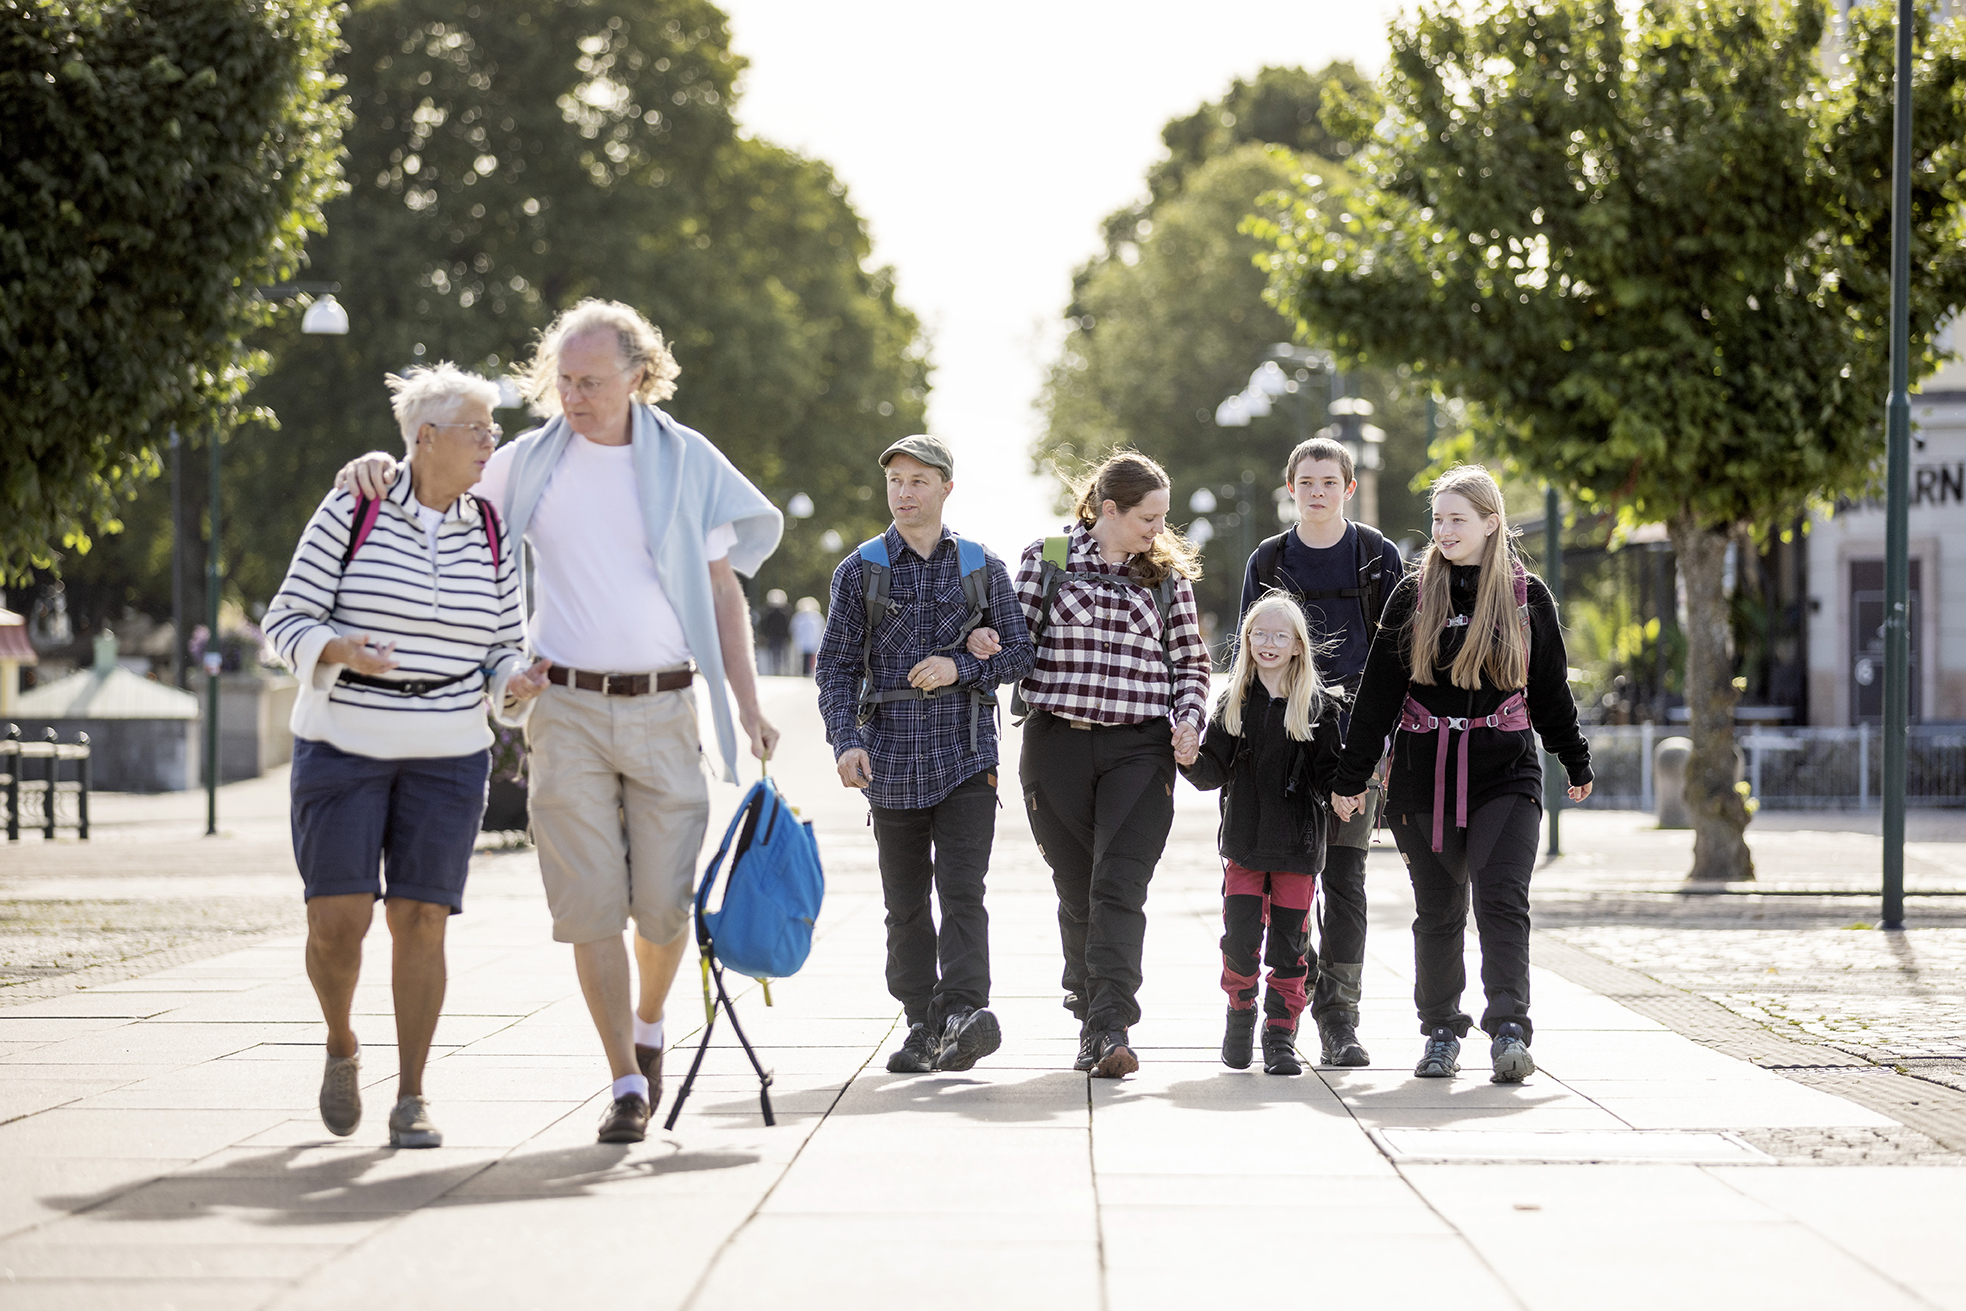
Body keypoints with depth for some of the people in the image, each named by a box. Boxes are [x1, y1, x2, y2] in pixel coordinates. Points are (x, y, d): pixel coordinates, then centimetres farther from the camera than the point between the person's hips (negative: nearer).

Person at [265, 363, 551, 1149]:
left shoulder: (490, 535, 4)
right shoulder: (349, 515, -6)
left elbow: (504, 648, 10)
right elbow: (287, 622, -6)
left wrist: (515, 685, -13)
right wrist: (339, 650, -26)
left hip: (447, 755, 2)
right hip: (342, 747, -2)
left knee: (420, 922, -3)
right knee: (338, 921, -8)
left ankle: (411, 1100, 4)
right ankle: (341, 1048, 21)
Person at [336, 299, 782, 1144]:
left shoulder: (687, 463, 3)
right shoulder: (530, 463, 4)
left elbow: (722, 593, 7)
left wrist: (747, 703, 0)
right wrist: (383, 469, -6)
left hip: (662, 707, 0)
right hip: (566, 708, 0)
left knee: (665, 902, 1)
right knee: (589, 905, -5)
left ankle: (649, 1024, 32)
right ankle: (627, 1082, 3)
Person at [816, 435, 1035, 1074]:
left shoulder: (983, 567, 7)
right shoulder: (859, 570, 7)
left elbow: (1020, 652, 9)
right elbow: (837, 667, 4)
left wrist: (962, 666, -10)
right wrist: (846, 742, -10)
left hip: (966, 755, -1)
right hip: (892, 757, 1)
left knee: (963, 890, -14)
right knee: (905, 902, 5)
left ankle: (964, 1011, -20)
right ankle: (923, 1024, 12)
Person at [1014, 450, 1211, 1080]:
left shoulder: (1168, 572, 10)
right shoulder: (1046, 558, 5)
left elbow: (1191, 660, 16)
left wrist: (1188, 719, 1)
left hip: (1140, 750, 0)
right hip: (1057, 745, 0)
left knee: (1119, 889, -13)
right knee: (1077, 891, 7)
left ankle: (1111, 1028, -19)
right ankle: (1090, 1017, 20)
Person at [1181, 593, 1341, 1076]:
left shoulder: (1317, 706, 3)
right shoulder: (1235, 702, 7)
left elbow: (1327, 773, 3)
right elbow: (1213, 773, 3)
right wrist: (1190, 758, -17)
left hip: (1299, 845, -1)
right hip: (1245, 842, 1)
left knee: (1290, 944, 1)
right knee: (1240, 937, -4)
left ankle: (1281, 1035, 9)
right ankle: (1240, 1014, 19)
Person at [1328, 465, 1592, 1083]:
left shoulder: (1527, 596, 4)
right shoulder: (1412, 596, 4)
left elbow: (1550, 690, 13)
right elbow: (1378, 691, 5)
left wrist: (1576, 763, 18)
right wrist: (1351, 776, 4)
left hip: (1504, 772, -1)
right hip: (1425, 772, 1)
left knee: (1502, 899, -15)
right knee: (1437, 910, 7)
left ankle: (1509, 1031, -19)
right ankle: (1441, 1032, 18)